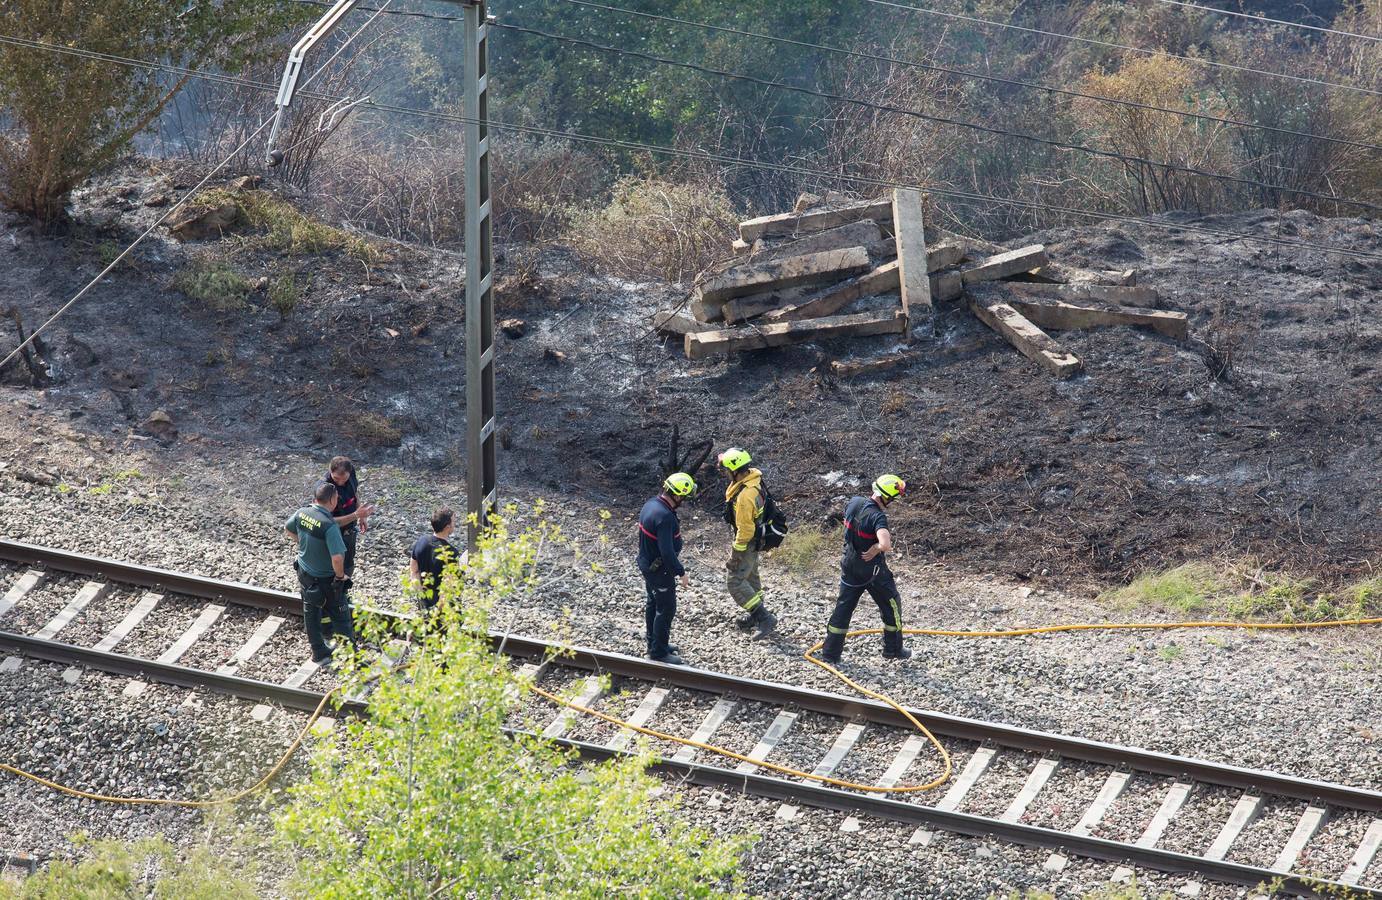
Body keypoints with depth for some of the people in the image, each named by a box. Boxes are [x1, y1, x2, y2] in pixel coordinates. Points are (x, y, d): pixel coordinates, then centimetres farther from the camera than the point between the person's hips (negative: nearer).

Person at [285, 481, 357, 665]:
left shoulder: (302, 513, -9)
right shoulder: (329, 525, -31)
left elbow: (288, 529, 13)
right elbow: (337, 558, -36)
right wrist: (340, 575, -17)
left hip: (305, 574, 7)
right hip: (325, 579, -7)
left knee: (311, 613, 22)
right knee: (340, 617, 10)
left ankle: (319, 653, 35)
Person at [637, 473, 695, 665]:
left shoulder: (651, 504, -2)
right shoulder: (665, 517, -32)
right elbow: (667, 551, -31)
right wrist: (681, 573, -20)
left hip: (646, 563, 10)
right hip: (660, 570, -10)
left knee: (653, 604, 22)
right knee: (666, 609, 3)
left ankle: (654, 644, 37)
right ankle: (659, 651, 12)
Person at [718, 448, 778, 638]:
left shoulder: (745, 495, -34)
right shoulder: (753, 478, -4)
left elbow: (745, 529, -28)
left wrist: (736, 554, -20)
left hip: (747, 542, -10)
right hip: (756, 538, 10)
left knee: (735, 582, -4)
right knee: (750, 576, 24)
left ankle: (765, 619, -3)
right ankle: (755, 616, 40)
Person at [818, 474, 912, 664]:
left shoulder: (853, 503, -7)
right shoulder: (877, 516, -30)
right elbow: (886, 545, -45)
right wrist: (876, 547, -20)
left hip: (850, 567, 6)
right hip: (872, 569, -6)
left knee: (843, 607, 15)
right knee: (891, 605, 15)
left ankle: (830, 652, 16)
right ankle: (893, 649, 25)